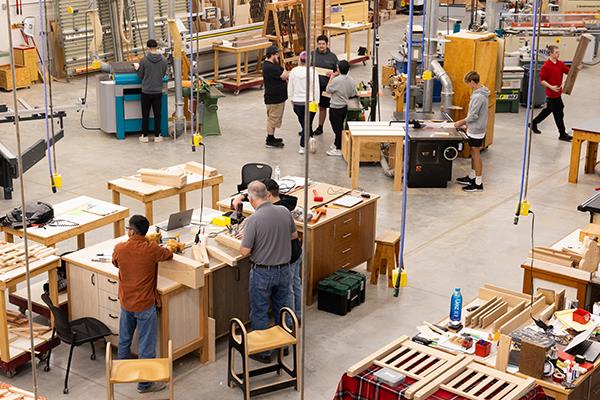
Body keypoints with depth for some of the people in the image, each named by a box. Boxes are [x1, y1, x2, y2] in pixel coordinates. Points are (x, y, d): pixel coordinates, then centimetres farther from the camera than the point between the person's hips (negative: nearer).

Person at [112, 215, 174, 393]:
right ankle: (145, 383, 12)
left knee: (124, 339, 25)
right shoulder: (151, 249, -20)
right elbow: (169, 254, 1)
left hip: (125, 303, 5)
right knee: (146, 345, 5)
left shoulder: (119, 248, -11)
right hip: (145, 305, -4)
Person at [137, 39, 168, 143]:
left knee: (145, 115, 8)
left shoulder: (144, 60, -12)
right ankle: (157, 136, 13)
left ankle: (144, 136, 12)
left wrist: (138, 69, 18)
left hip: (146, 92, -1)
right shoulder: (163, 60, -6)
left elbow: (140, 75, -2)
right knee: (157, 115, 9)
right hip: (158, 92, 2)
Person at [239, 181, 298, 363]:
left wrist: (245, 237, 0)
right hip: (284, 270, 5)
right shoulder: (284, 212, -7)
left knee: (259, 313, 11)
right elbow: (294, 235, 9)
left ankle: (263, 352, 21)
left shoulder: (253, 220, -23)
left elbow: (245, 251, -18)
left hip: (262, 272, -5)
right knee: (282, 308, 22)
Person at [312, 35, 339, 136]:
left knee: (322, 107, 10)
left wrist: (333, 73, -13)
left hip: (325, 86, 0)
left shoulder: (332, 56, 4)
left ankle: (320, 127, 23)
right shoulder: (312, 55, 5)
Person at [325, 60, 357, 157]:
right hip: (345, 106, 7)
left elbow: (328, 90, -9)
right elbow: (353, 94, 5)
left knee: (338, 128, 1)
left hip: (335, 108, -7)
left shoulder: (336, 80, -23)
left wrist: (331, 78, -1)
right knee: (339, 126, 21)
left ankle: (338, 150, 8)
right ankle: (336, 144, 35)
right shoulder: (352, 81, -3)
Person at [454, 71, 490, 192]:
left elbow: (473, 116, -22)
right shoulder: (479, 92, 7)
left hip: (476, 131, -10)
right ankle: (472, 177, 31)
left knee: (476, 155, -2)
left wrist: (461, 122, -9)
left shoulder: (478, 96, -24)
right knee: (473, 154, 19)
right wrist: (466, 123, 14)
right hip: (473, 129, 10)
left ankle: (478, 183, 4)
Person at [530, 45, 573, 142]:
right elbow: (542, 80, -14)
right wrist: (551, 87, -25)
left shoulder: (560, 64, 4)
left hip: (558, 92, 8)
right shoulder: (546, 66, -16)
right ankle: (562, 134, 8)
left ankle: (534, 123, 38)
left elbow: (569, 72, 0)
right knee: (559, 113, -2)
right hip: (551, 94, -8)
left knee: (548, 110, 21)